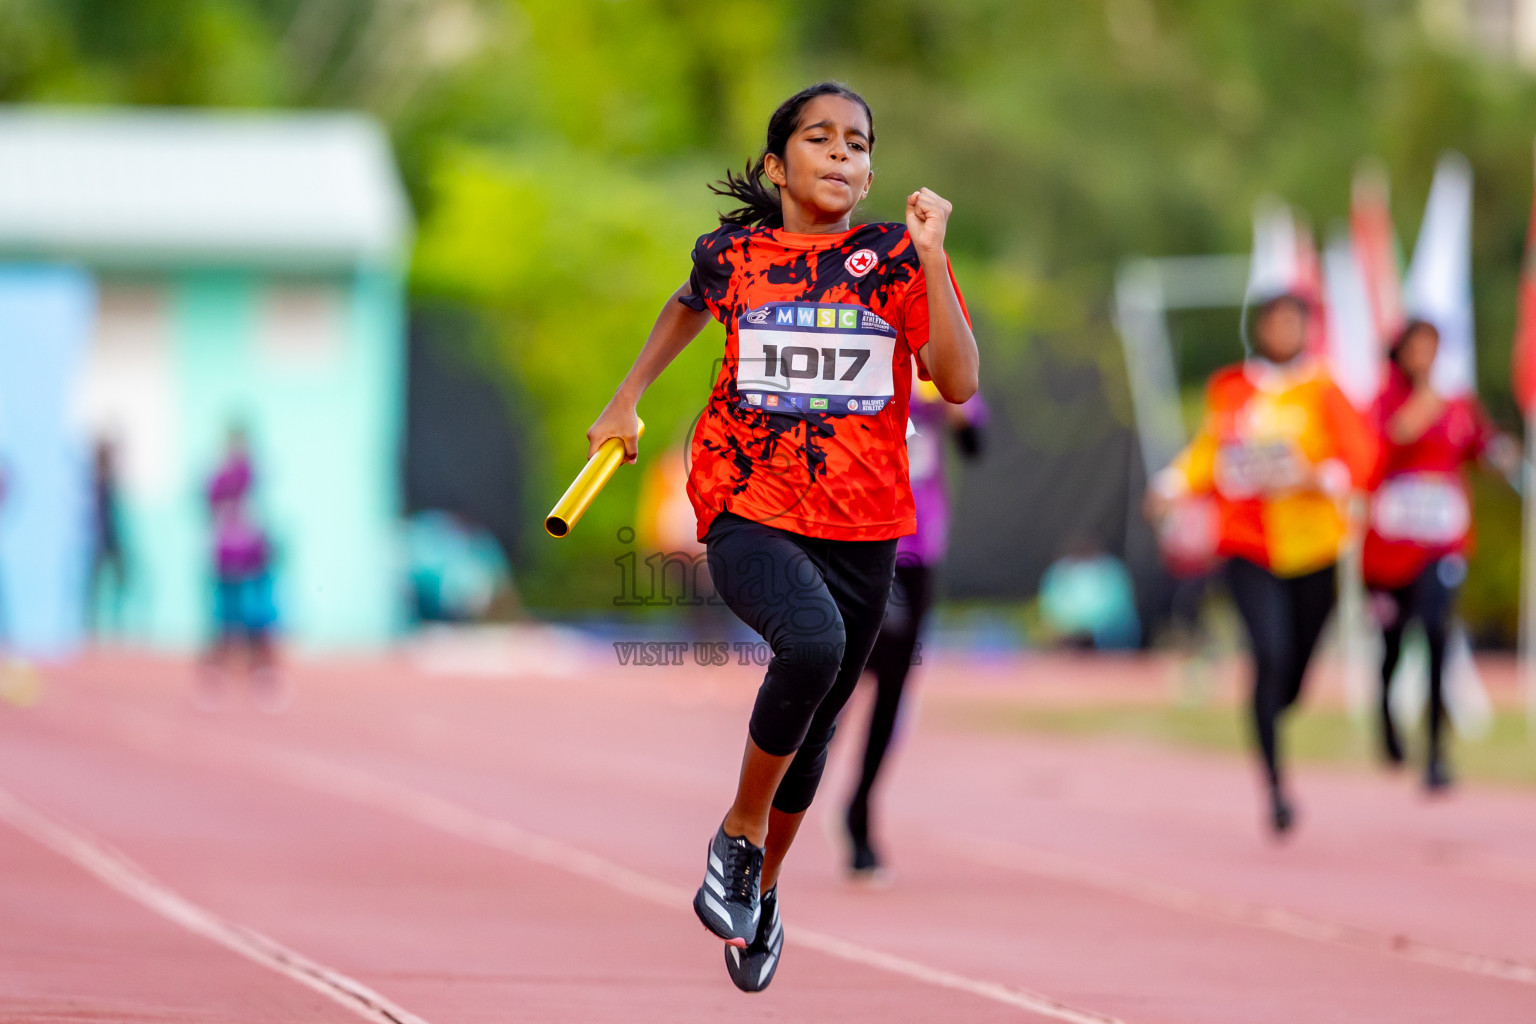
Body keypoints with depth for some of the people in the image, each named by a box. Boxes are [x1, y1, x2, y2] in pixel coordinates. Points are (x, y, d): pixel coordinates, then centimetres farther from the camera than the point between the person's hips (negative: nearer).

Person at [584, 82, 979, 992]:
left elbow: (960, 383, -13)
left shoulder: (896, 259, -1)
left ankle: (761, 899, 38)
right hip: (748, 511, -2)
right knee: (811, 641, -33)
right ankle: (739, 835, -12)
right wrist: (627, 397, 27)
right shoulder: (734, 255, 1)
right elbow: (691, 304, 26)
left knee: (814, 728, 13)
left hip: (862, 528, 2)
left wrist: (931, 258, -19)